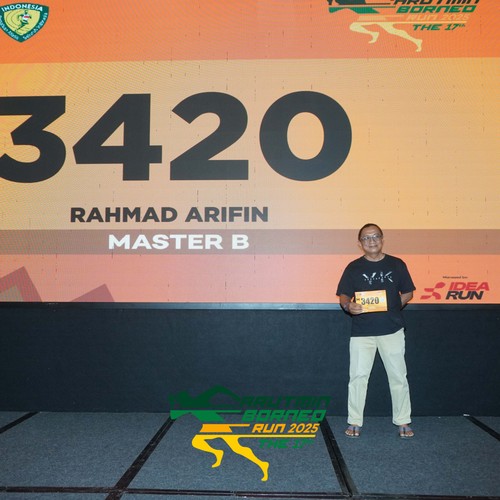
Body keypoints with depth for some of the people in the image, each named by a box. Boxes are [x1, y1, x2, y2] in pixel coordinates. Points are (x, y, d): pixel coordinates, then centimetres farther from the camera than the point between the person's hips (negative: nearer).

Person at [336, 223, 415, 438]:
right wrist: (348, 306, -19)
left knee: (398, 376, 8)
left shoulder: (397, 264, 4)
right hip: (361, 331, 0)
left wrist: (394, 306, -5)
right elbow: (343, 295, 2)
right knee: (358, 376, 3)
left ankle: (403, 422, 21)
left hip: (392, 330, 1)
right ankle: (355, 422, 14)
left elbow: (407, 293, 11)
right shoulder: (353, 267, 2)